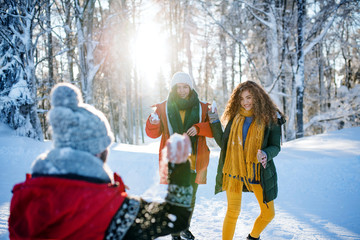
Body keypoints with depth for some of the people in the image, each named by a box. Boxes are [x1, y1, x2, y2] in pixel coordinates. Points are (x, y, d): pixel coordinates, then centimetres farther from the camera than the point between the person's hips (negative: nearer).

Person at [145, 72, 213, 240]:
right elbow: (153, 133, 1)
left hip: (194, 161, 2)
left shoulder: (201, 108, 4)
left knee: (190, 198, 14)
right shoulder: (163, 108, 2)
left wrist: (199, 128, -19)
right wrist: (153, 122, -22)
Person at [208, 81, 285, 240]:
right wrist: (215, 122, -1)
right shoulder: (235, 117, 5)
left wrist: (266, 154, -24)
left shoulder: (270, 118, -2)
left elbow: (275, 146, -2)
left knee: (268, 213, 8)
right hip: (234, 170, 0)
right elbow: (223, 143, 7)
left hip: (258, 172, 0)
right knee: (233, 212, 0)